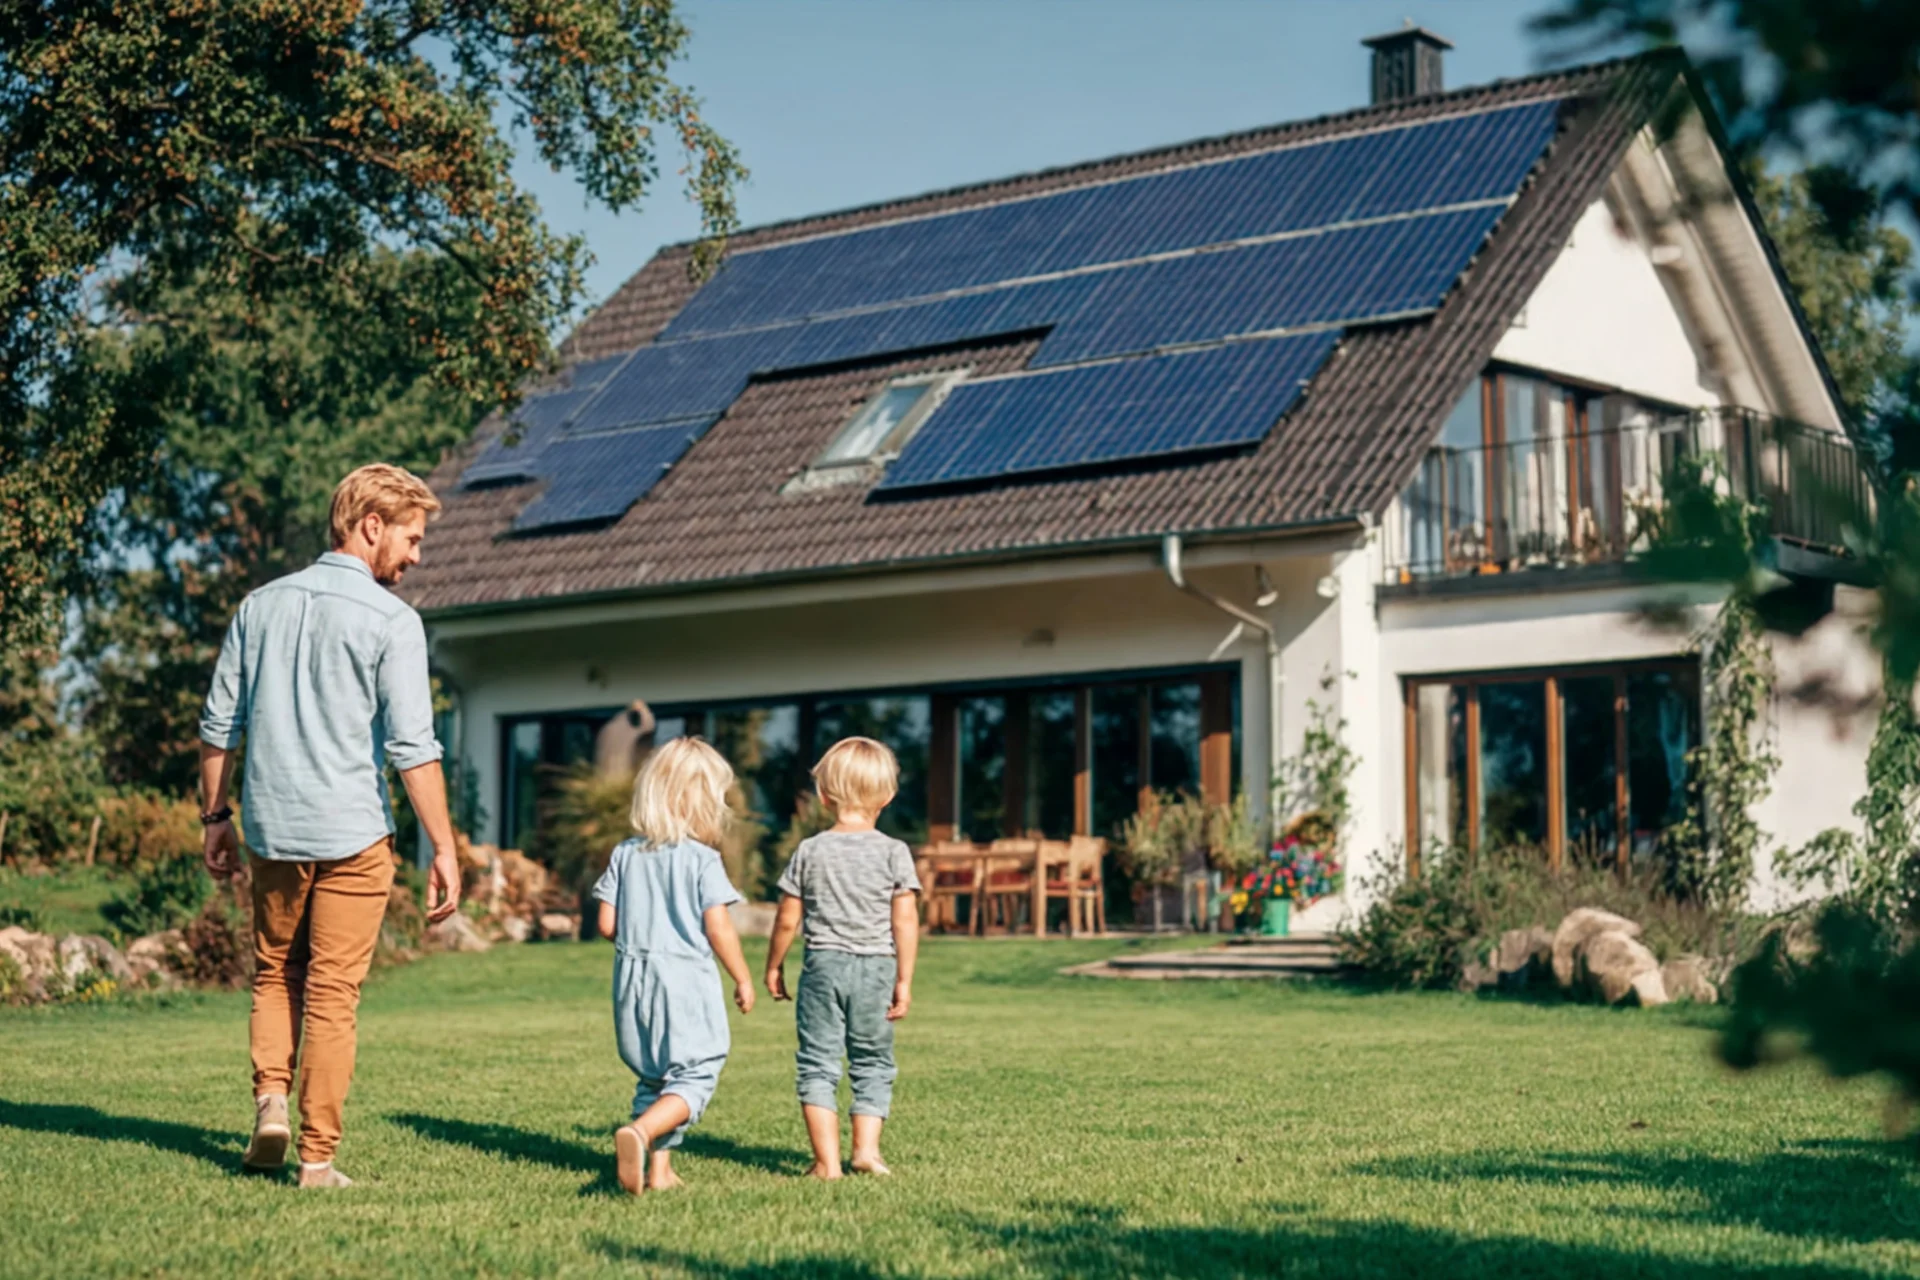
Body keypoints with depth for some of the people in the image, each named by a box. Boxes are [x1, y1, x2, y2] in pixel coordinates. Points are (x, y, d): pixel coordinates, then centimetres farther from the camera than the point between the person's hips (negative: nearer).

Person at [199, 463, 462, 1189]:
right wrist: (443, 850, -10)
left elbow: (218, 725, 10)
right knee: (332, 994, 2)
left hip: (272, 830, 4)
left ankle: (271, 1097, 3)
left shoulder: (263, 605, 7)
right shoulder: (391, 621, -9)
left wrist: (216, 816, 19)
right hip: (352, 835, -4)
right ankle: (316, 1156, 5)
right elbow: (412, 747, -13)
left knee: (274, 973, 22)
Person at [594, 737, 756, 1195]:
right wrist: (743, 979, 2)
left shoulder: (625, 855, 5)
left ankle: (659, 1169, 13)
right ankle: (639, 1132, -26)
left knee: (653, 1077, 17)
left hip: (633, 978, 6)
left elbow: (607, 924, 5)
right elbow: (717, 928, -11)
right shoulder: (702, 859, -9)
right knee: (694, 1076, -2)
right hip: (686, 980, -5)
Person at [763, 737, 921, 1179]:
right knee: (873, 1062, 14)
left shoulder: (810, 851, 0)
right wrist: (904, 979, 0)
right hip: (875, 968, 0)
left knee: (817, 1062, 4)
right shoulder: (894, 852, -2)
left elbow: (787, 919, 3)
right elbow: (905, 919, -5)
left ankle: (827, 1160, -2)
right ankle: (866, 1147, 3)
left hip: (823, 965, 0)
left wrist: (773, 966, 17)